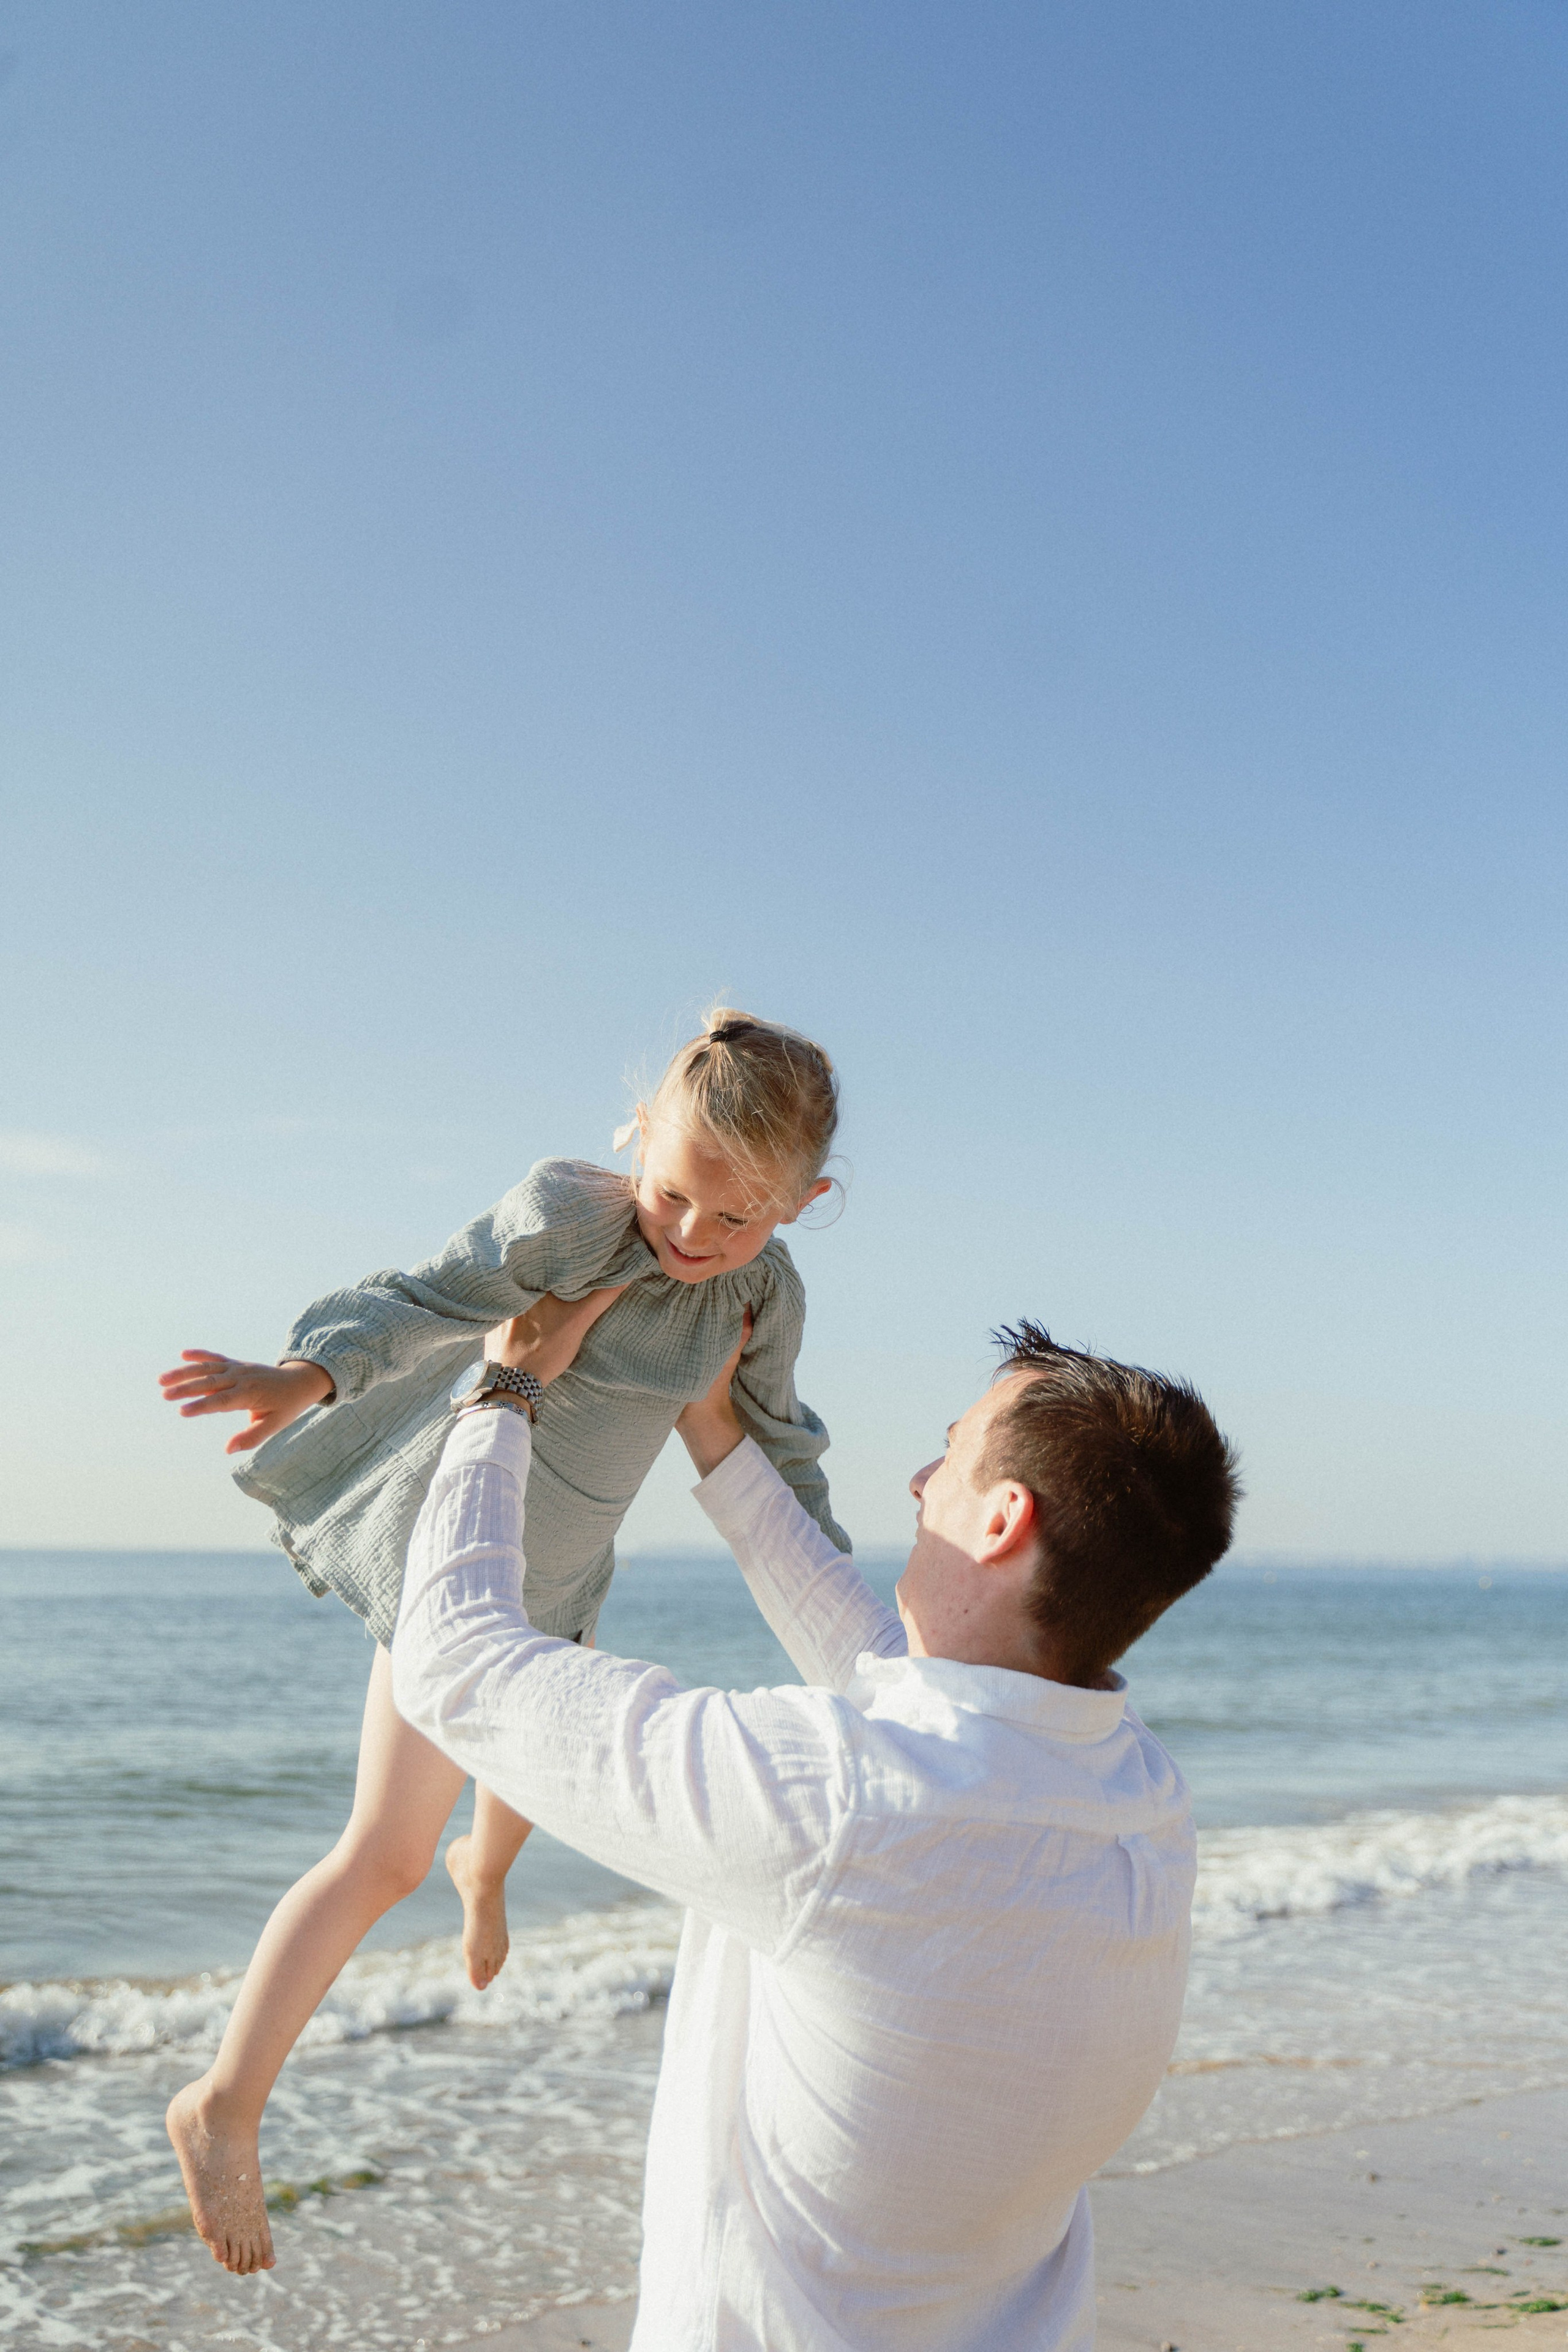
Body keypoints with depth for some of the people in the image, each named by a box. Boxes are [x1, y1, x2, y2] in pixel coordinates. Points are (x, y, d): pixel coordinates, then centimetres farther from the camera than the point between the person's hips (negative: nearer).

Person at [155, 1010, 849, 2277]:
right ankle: (225, 2106, 5)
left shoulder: (766, 1291, -9)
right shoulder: (570, 1215, -28)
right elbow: (429, 1300, -32)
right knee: (387, 1853, -9)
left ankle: (484, 1874, 70)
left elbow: (772, 1438, 6)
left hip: (561, 1575, 7)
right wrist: (308, 1373, -51)